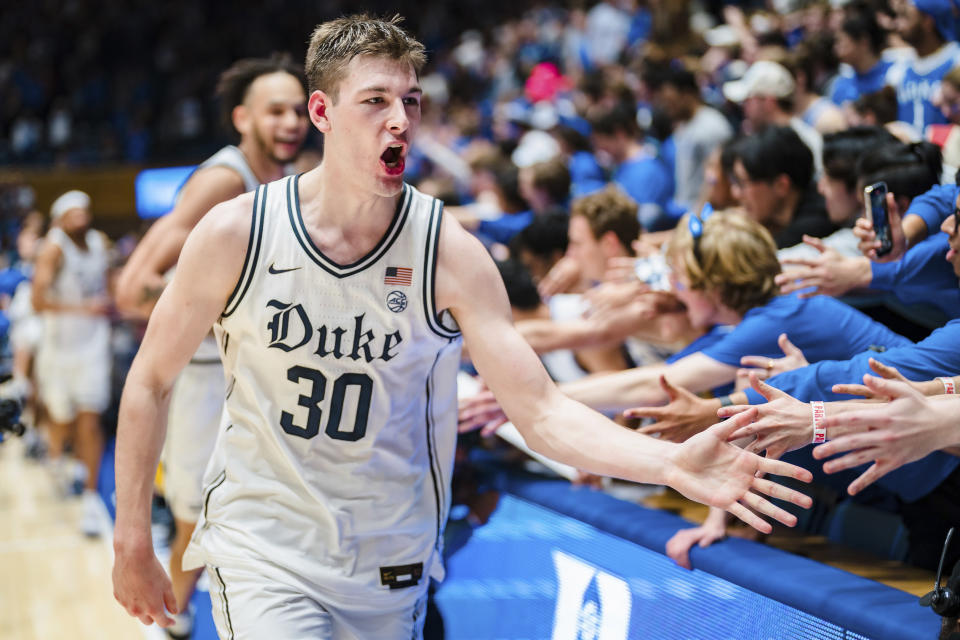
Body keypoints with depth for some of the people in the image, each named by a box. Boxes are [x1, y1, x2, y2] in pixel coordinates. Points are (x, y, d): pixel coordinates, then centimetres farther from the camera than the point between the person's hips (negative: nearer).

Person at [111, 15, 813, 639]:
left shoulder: (450, 253, -11)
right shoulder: (236, 233, -12)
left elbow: (541, 411, -13)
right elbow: (151, 381, 0)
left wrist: (671, 463, -29)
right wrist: (132, 541, 1)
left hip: (390, 565, 2)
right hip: (261, 549, -2)